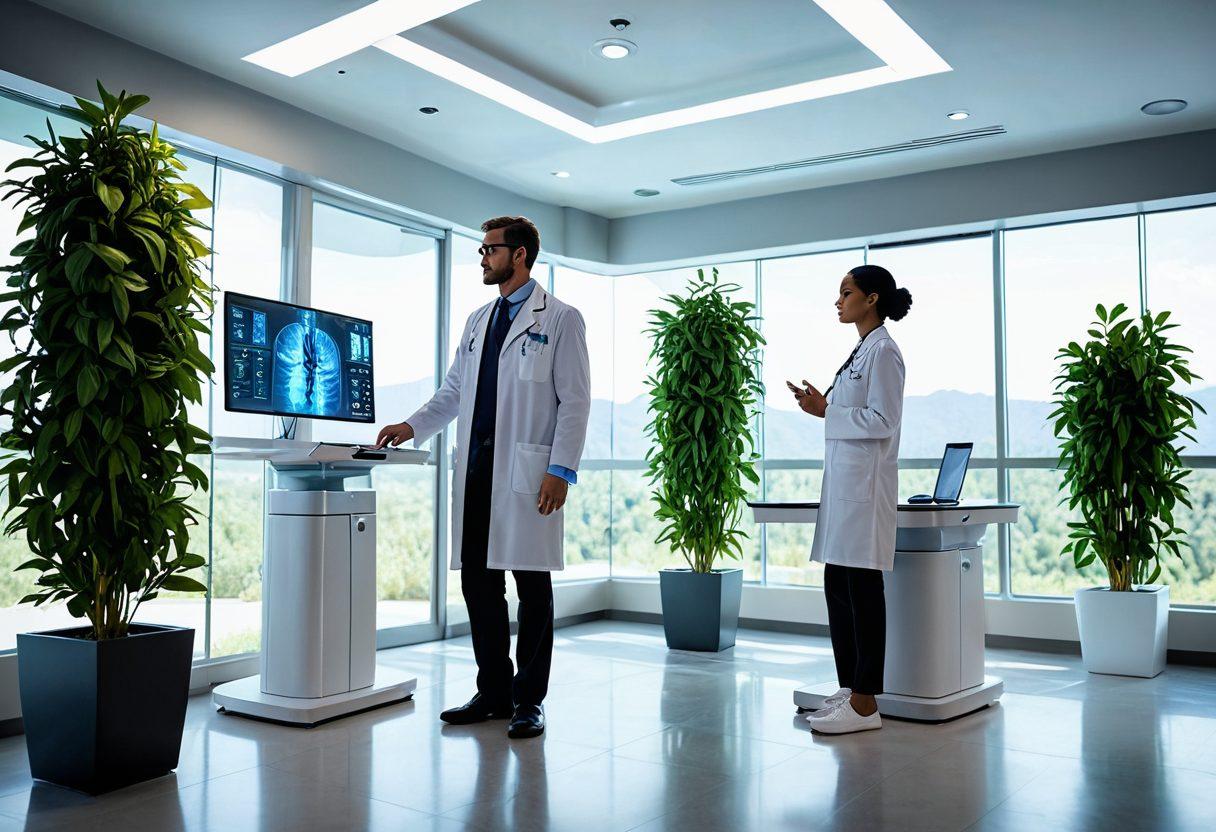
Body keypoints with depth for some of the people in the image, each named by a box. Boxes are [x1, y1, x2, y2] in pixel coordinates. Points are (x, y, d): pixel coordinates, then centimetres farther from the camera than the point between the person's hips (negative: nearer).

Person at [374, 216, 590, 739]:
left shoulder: (560, 319, 2)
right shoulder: (477, 322, 20)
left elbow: (574, 400, -5)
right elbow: (453, 390, 20)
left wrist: (561, 469, -13)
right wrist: (413, 426, 4)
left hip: (527, 472, -6)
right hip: (476, 469, 6)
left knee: (532, 585, 1)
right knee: (477, 582, 7)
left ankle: (528, 700, 11)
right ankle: (493, 692, 20)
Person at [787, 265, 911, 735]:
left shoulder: (883, 351, -9)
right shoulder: (860, 352, 20)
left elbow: (883, 421, -16)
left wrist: (825, 411, -16)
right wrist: (821, 408, 12)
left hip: (865, 480, -10)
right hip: (842, 480, 10)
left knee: (862, 588, -7)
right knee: (838, 587, 11)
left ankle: (865, 704, 0)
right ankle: (849, 690, 19)